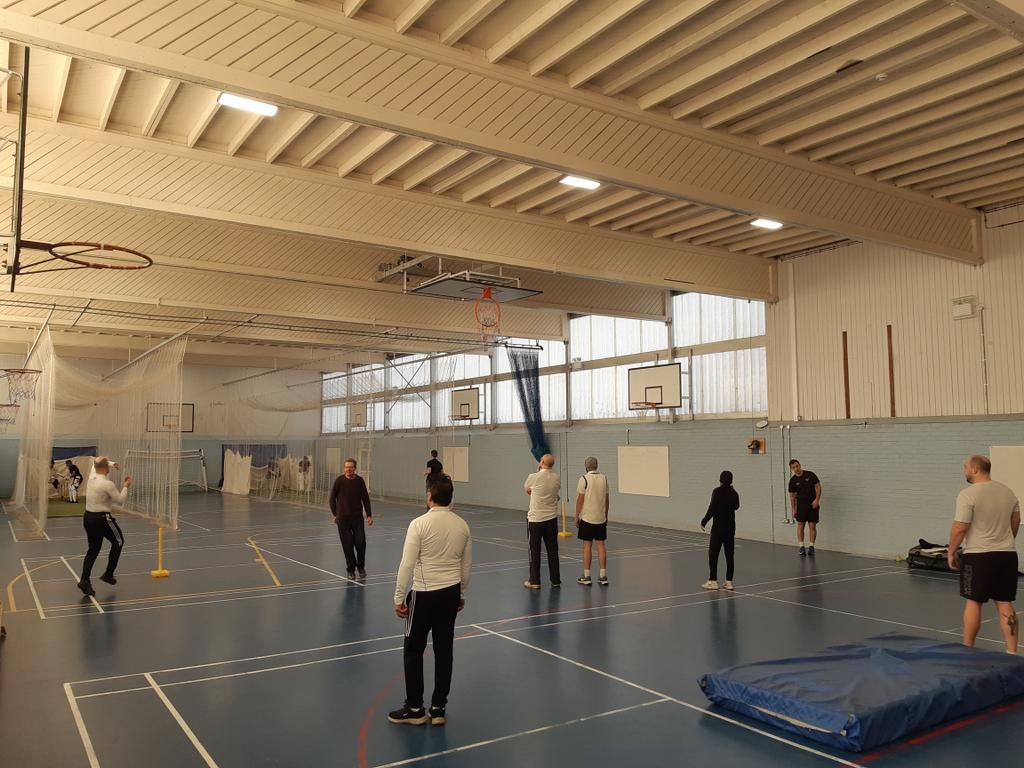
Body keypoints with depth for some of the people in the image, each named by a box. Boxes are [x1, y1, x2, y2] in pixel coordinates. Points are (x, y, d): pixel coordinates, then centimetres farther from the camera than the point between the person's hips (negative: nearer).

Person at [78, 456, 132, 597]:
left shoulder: (91, 478, 1)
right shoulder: (107, 484, -20)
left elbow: (95, 464, 24)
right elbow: (120, 501, -11)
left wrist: (112, 463, 35)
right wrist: (126, 487, 1)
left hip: (88, 517, 7)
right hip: (101, 519, -7)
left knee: (93, 549, 14)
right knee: (118, 542, 16)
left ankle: (85, 580, 1)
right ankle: (108, 574, 17)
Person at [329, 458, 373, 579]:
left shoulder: (359, 481, -2)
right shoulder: (340, 480, -5)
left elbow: (365, 498, 1)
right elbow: (332, 498, 5)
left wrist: (369, 515, -4)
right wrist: (335, 514, 5)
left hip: (357, 518, 1)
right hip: (343, 518, -1)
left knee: (360, 542, -5)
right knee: (347, 545, 0)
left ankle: (361, 567, 17)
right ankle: (350, 569, 16)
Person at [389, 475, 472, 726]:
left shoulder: (419, 524, -14)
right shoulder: (462, 525, 2)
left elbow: (407, 565, -14)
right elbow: (467, 564, 10)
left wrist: (399, 598, -6)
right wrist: (462, 594, 21)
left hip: (425, 593, -5)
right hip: (452, 593, 5)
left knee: (413, 650, 10)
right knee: (444, 650, 13)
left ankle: (415, 709, 18)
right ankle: (438, 709, 20)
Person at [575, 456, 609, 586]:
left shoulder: (584, 479, -10)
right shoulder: (604, 478, 4)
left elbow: (580, 499, -9)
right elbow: (606, 499, 9)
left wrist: (577, 517, 0)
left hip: (587, 518, -4)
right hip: (601, 517, 4)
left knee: (587, 546, 2)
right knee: (601, 545, 7)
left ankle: (586, 577, 5)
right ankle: (603, 576, 9)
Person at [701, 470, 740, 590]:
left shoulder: (717, 491, -13)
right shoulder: (734, 493, 2)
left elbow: (712, 509, -19)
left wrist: (704, 522, -9)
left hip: (718, 527, -5)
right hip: (730, 527, 5)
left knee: (713, 554, 4)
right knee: (729, 554, 9)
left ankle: (713, 581, 4)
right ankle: (729, 581, 11)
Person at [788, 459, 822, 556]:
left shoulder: (810, 475, -7)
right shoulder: (793, 481, -2)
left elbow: (818, 486, -4)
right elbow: (792, 496, 3)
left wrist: (817, 500, -14)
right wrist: (794, 510, 2)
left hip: (813, 504, -1)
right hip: (801, 505, 1)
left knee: (812, 526, -1)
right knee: (800, 525, -2)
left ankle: (811, 547, 5)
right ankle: (801, 547, 4)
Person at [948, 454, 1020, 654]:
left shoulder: (968, 494, -14)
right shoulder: (1007, 491, 8)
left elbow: (959, 528, -15)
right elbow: (1015, 522, 17)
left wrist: (951, 552, -3)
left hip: (978, 556, -6)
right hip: (1007, 555, 6)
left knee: (973, 603, 3)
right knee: (1005, 604, 9)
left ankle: (967, 650, 11)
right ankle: (1012, 652, 10)